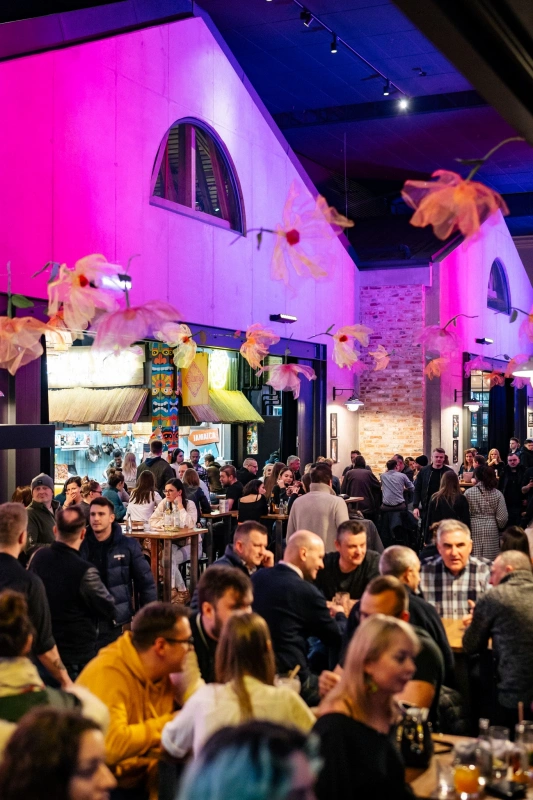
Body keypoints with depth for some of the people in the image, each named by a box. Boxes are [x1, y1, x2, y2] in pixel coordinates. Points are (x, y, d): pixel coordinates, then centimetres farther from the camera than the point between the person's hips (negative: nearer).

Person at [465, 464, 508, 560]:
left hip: (473, 530, -1)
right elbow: (502, 518, -1)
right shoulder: (497, 494, -1)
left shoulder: (469, 492, -5)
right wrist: (500, 527, 19)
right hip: (491, 530, 1)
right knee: (490, 561, 5)